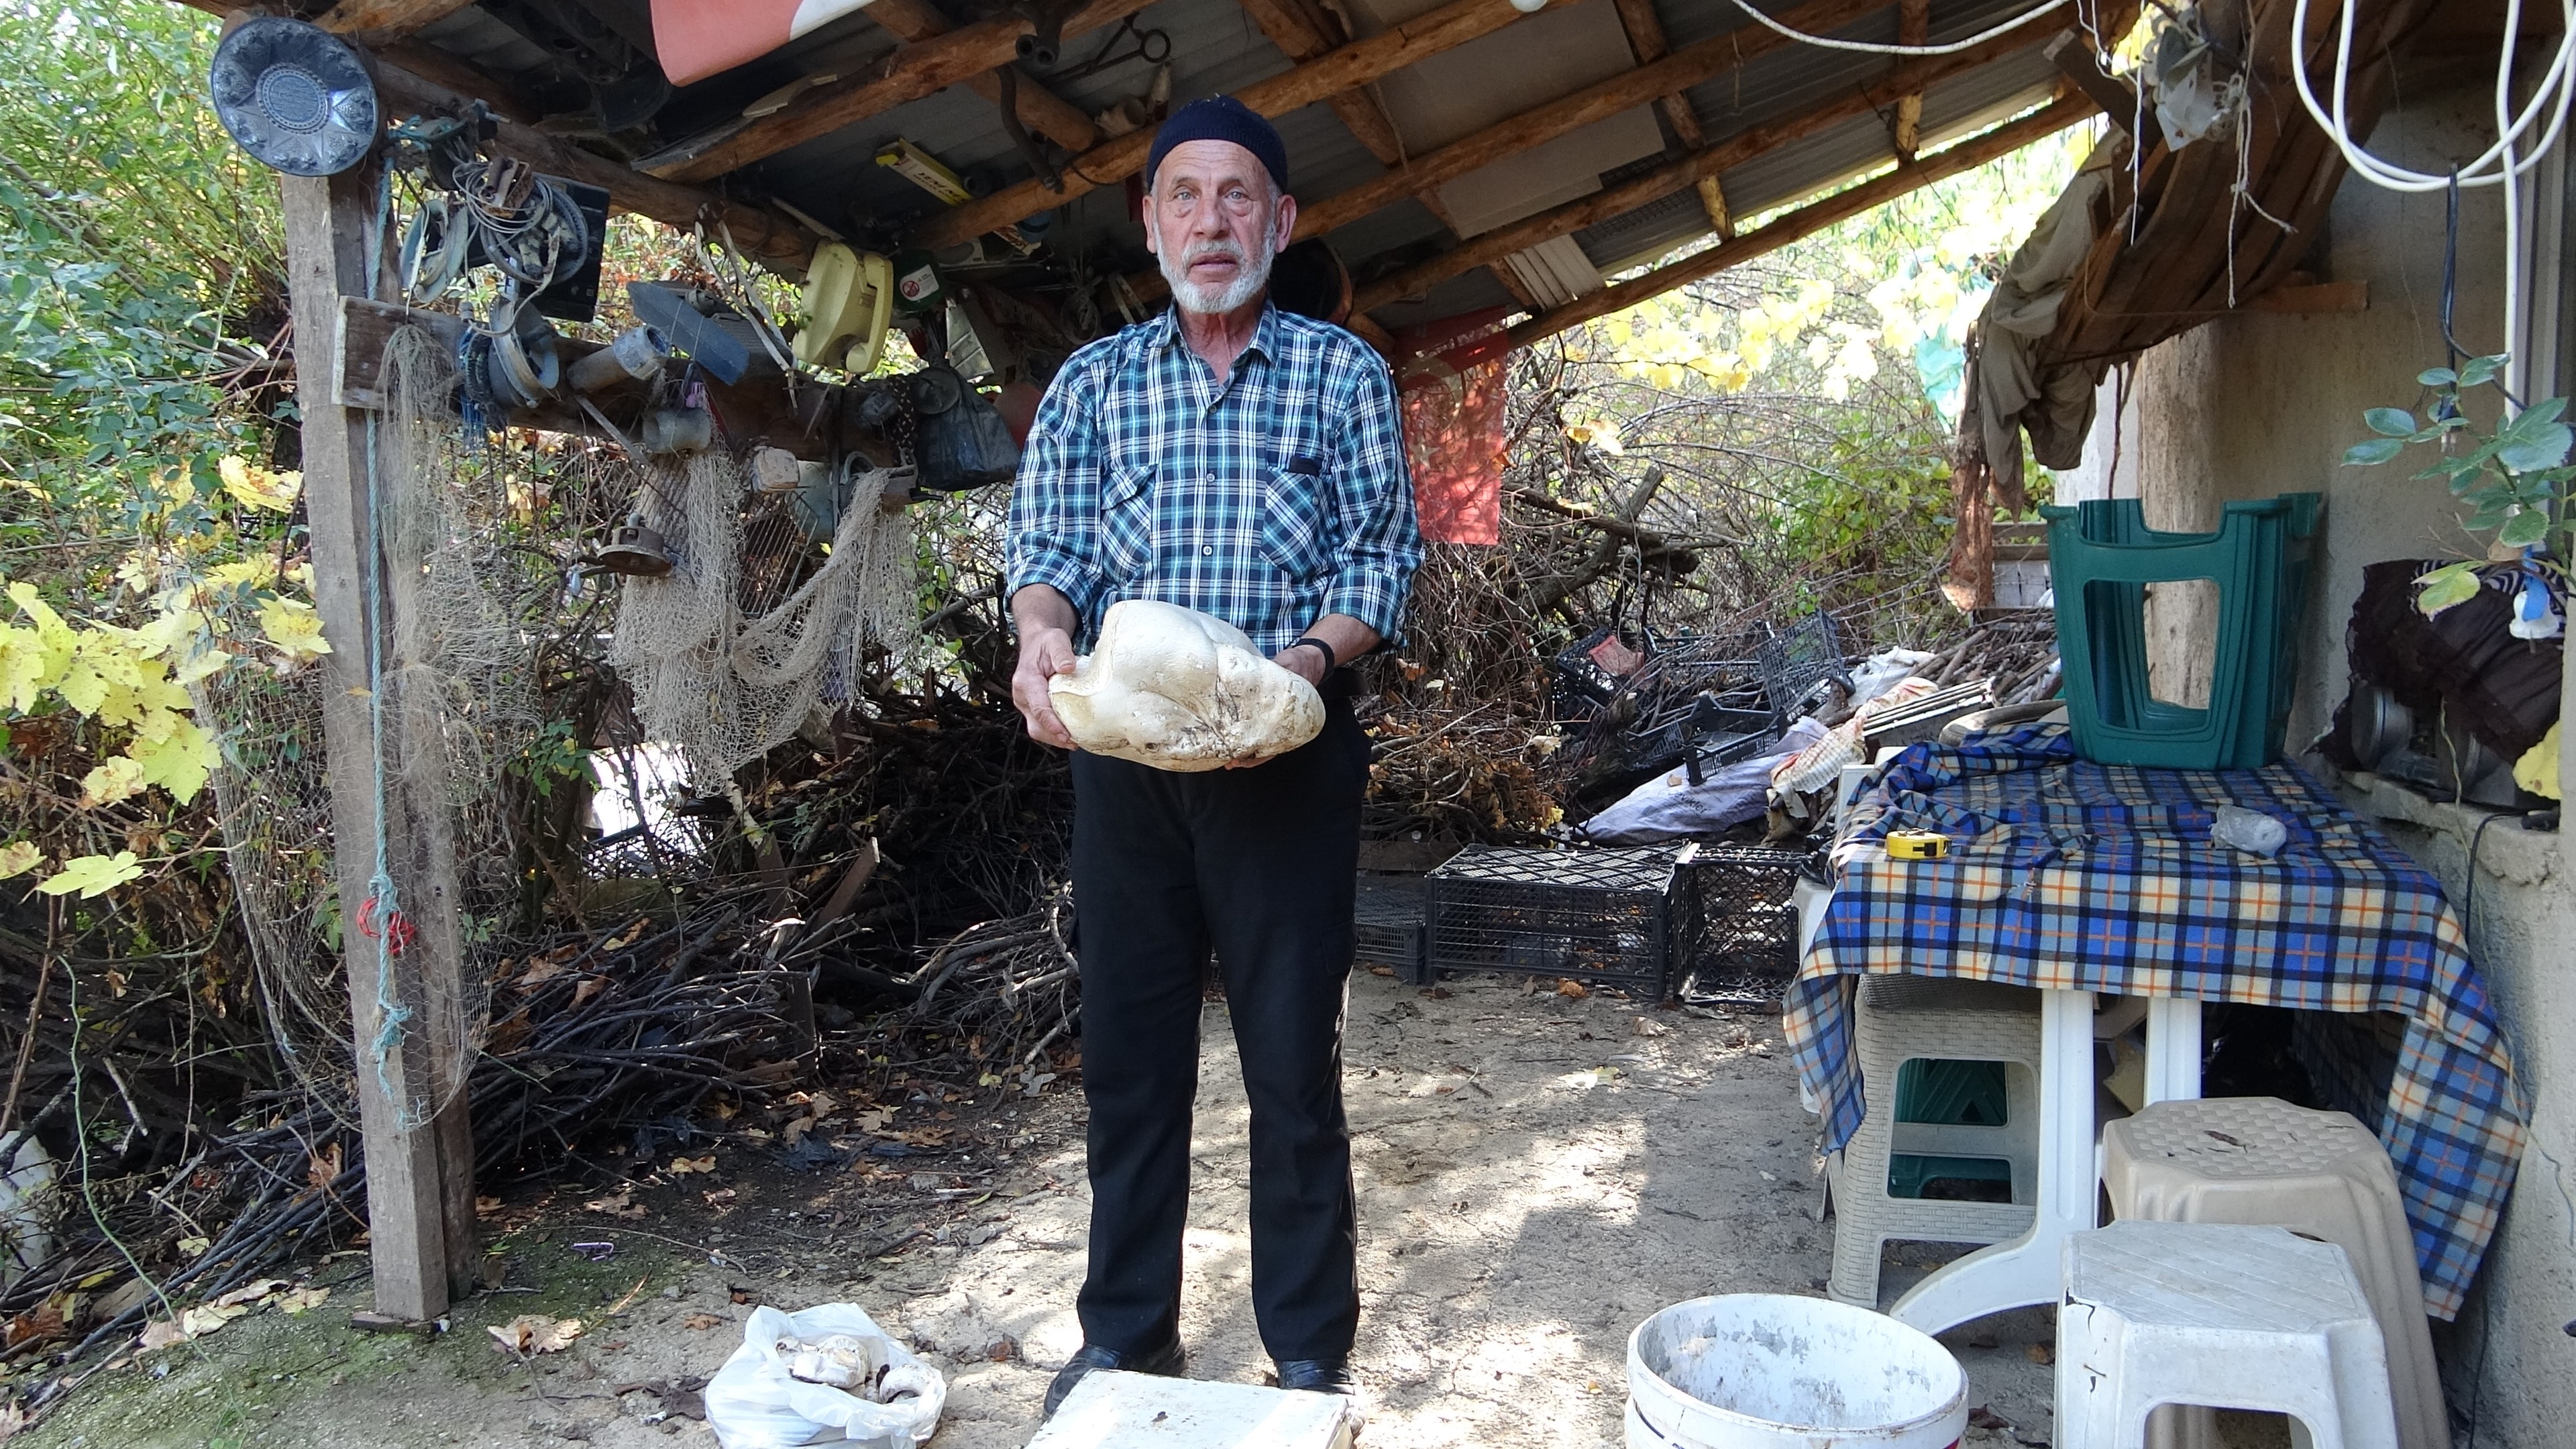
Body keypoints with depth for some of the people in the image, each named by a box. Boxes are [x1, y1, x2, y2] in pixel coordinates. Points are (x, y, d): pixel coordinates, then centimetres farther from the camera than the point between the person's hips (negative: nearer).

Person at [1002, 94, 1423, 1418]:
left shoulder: (1341, 373, 8)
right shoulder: (1095, 381, 13)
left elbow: (1383, 552, 1)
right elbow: (1045, 540, 4)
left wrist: (1306, 660, -19)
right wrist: (1042, 638, -19)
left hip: (1290, 750, -2)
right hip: (1121, 752, 2)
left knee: (1293, 1058, 2)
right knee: (1128, 1048, 9)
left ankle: (1311, 1353, 17)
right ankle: (1125, 1337, 24)